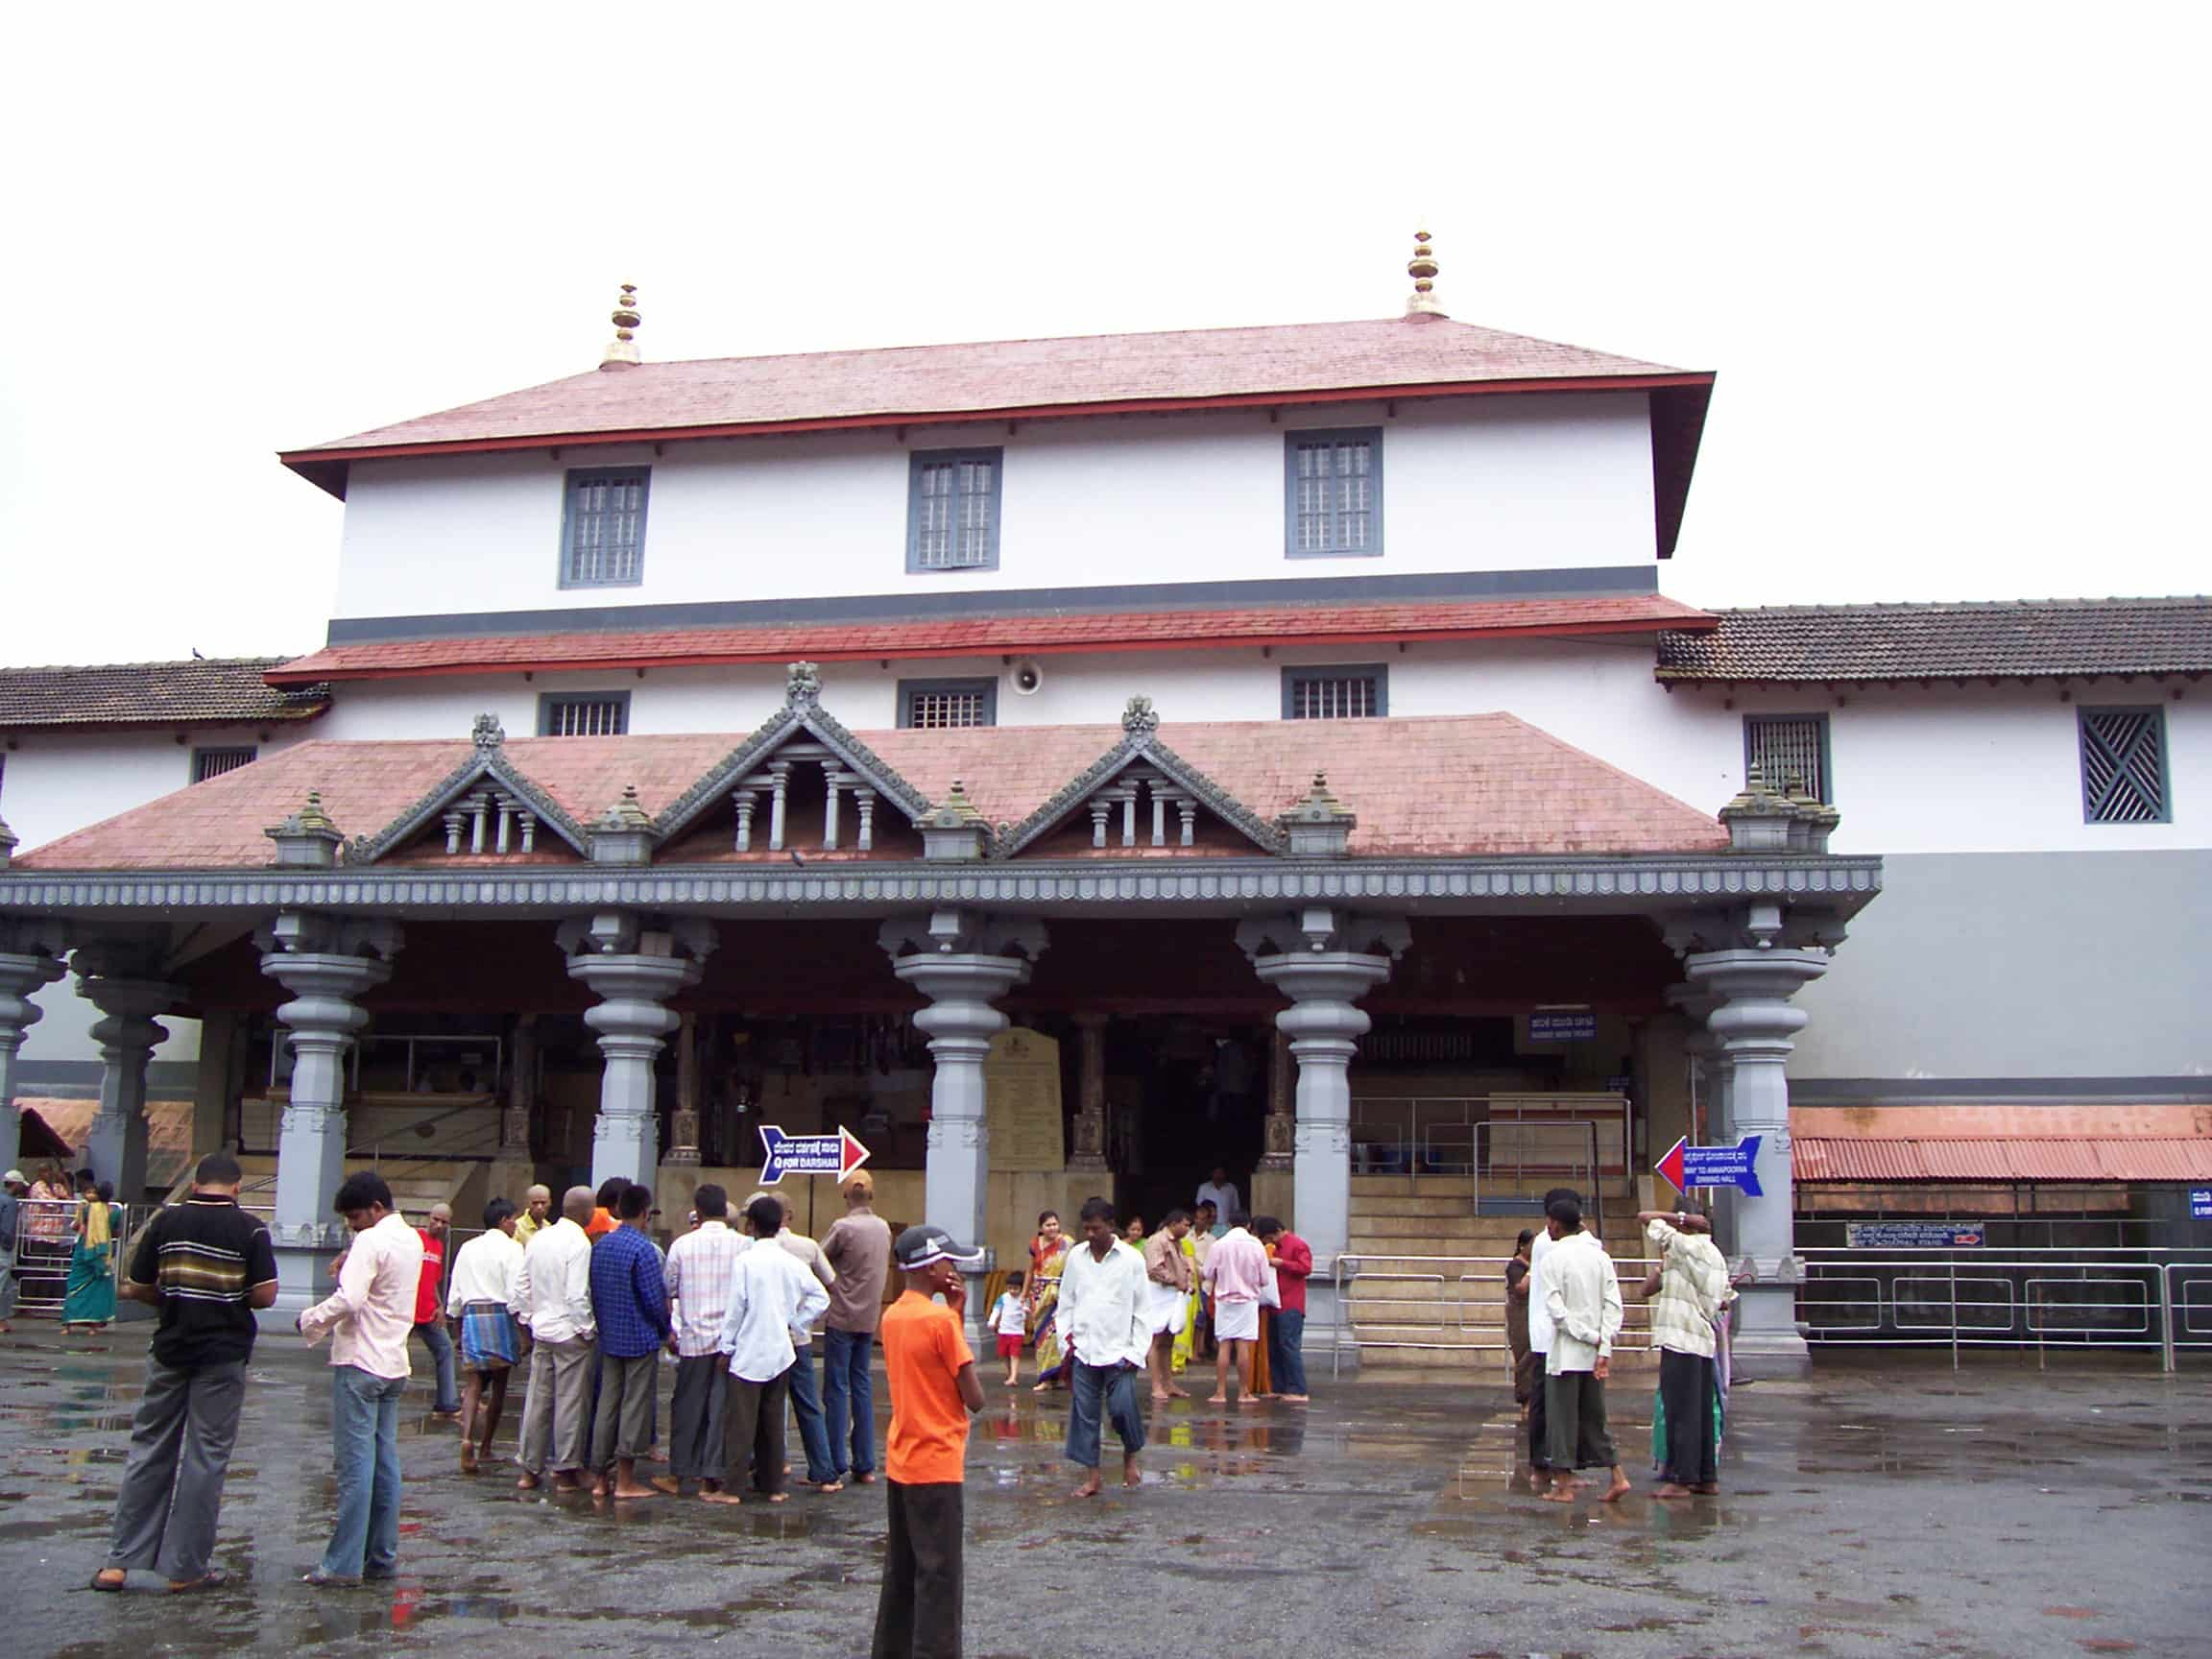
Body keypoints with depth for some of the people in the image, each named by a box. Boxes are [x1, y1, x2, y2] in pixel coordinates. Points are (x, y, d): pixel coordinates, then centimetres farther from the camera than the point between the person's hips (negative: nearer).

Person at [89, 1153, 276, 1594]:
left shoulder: (166, 1221, -1)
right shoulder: (250, 1230, -8)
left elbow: (137, 1288, 3)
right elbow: (265, 1294, -11)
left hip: (170, 1349, 3)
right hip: (223, 1356, -3)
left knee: (149, 1450, 13)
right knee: (205, 1458, 4)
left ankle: (119, 1562, 13)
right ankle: (185, 1567, 8)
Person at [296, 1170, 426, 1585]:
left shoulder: (371, 1242, -16)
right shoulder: (412, 1240, 12)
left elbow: (348, 1300, -25)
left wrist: (310, 1321, -10)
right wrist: (349, 1267, 8)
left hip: (359, 1363, -9)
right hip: (394, 1363, 9)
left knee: (354, 1465, -5)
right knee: (385, 1462, 10)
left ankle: (344, 1563, -2)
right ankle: (382, 1557, 15)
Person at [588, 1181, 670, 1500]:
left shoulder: (600, 1246, 6)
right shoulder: (643, 1249, -17)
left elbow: (593, 1293, 10)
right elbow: (655, 1299, -16)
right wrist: (666, 1330, 1)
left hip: (609, 1339, 7)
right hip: (640, 1339, -7)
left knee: (607, 1406, 11)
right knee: (635, 1407, 0)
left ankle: (602, 1478, 15)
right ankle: (625, 1481, 5)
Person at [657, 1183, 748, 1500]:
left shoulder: (683, 1245, -4)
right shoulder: (744, 1245, -5)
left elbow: (668, 1291, 4)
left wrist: (668, 1332, 20)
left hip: (694, 1337, 0)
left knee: (687, 1407, 10)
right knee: (722, 1408, 5)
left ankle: (677, 1475, 17)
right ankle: (711, 1476, 7)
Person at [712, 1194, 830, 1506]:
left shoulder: (746, 1261, -11)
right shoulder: (792, 1262, 2)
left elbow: (736, 1307, -11)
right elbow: (821, 1298, 3)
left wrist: (726, 1346, -3)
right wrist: (797, 1327, 10)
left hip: (749, 1352, -5)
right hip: (781, 1351, 5)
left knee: (740, 1421, 0)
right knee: (773, 1420, 12)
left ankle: (729, 1487, 1)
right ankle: (773, 1486, 16)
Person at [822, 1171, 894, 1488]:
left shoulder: (843, 1227, -13)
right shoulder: (883, 1228, 6)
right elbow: (884, 1271, 11)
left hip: (842, 1318, -6)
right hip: (869, 1318, 6)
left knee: (836, 1390, -1)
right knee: (862, 1387, 11)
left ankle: (836, 1466, 0)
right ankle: (864, 1466, 12)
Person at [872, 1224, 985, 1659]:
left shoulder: (891, 1316, 6)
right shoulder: (941, 1320, -18)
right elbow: (975, 1400, -15)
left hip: (899, 1462, 8)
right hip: (936, 1464, -8)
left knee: (900, 1570, 17)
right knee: (938, 1575, -1)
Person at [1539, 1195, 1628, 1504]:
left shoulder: (1553, 1257, -9)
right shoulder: (1600, 1256, 6)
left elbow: (1556, 1309, -16)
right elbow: (1613, 1305, 0)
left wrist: (1592, 1337, -11)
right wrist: (1604, 1348, -3)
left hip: (1565, 1352, -5)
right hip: (1595, 1353, 5)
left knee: (1562, 1418, 3)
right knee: (1593, 1417, 15)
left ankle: (1564, 1485, 6)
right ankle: (1617, 1475, 9)